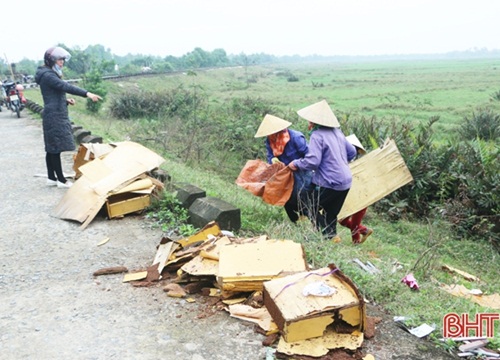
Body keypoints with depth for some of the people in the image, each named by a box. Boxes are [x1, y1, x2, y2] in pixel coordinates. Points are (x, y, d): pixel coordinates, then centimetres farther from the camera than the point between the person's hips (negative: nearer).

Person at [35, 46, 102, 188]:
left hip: (55, 115, 10)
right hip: (54, 116, -10)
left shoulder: (50, 74, 19)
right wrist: (87, 94, -38)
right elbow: (66, 86, -28)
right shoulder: (47, 75, -14)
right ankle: (61, 180, 0)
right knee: (56, 148, -5)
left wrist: (66, 101, 5)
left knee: (52, 148, 13)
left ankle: (51, 178, 19)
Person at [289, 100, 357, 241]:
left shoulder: (317, 135, -15)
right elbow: (352, 152, 19)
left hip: (329, 183, -9)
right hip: (345, 181, 9)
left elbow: (313, 161, -23)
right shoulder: (337, 132, 11)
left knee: (312, 207, 6)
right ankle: (332, 234, 24)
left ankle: (329, 235, 4)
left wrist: (296, 164, -8)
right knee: (331, 211, 21)